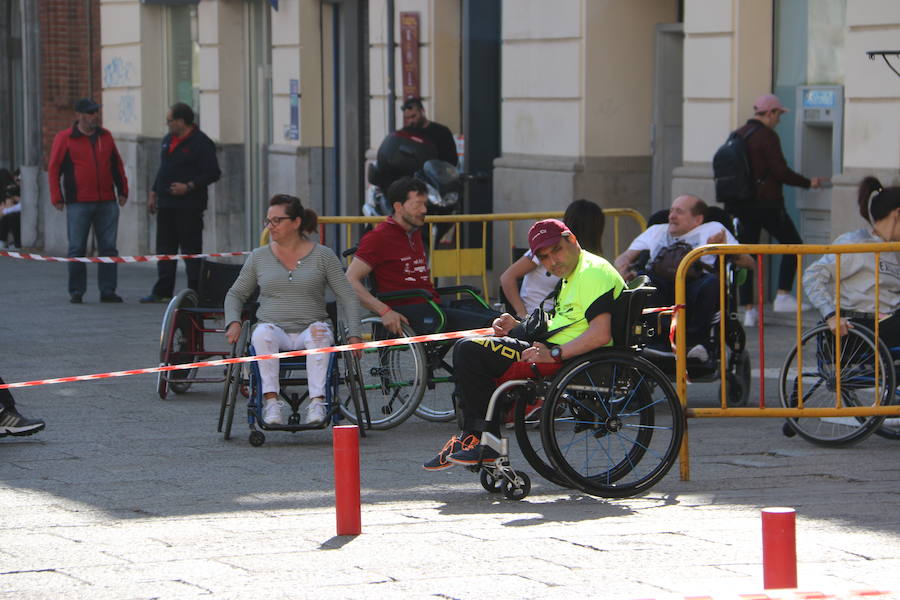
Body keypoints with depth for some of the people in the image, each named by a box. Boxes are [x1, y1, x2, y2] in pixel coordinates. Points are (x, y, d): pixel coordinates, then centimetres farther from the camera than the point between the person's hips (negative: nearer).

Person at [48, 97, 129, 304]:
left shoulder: (105, 137, 12)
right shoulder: (64, 138, 0)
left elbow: (117, 165, 19)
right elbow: (53, 168, 0)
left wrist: (122, 190, 15)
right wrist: (56, 197, -5)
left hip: (107, 202, 4)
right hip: (78, 204, -4)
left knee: (108, 248, 3)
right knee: (77, 249, 0)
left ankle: (108, 291, 8)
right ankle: (76, 292, 7)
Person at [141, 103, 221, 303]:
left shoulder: (201, 143, -11)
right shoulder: (168, 140, 15)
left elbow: (212, 173, -14)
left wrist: (189, 187, -21)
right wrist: (154, 193, 20)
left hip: (188, 206, -8)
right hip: (166, 204, 8)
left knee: (191, 249, -4)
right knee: (165, 248, 9)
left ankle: (195, 292, 0)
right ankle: (163, 292, 13)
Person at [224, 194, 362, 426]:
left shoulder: (323, 255, 7)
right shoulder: (259, 257, 13)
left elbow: (347, 297, 5)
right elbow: (235, 294, 21)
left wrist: (354, 335, -7)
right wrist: (233, 322, 1)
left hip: (309, 328, -1)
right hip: (274, 328, 1)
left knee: (319, 334, -37)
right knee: (263, 333, -35)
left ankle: (317, 401, -43)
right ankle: (271, 401, -38)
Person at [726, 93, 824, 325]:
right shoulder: (767, 136, -11)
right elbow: (780, 171, -15)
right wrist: (808, 183, -3)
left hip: (740, 206, 7)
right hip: (766, 202, -7)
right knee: (792, 244, 8)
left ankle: (749, 310, 5)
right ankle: (783, 295, 0)